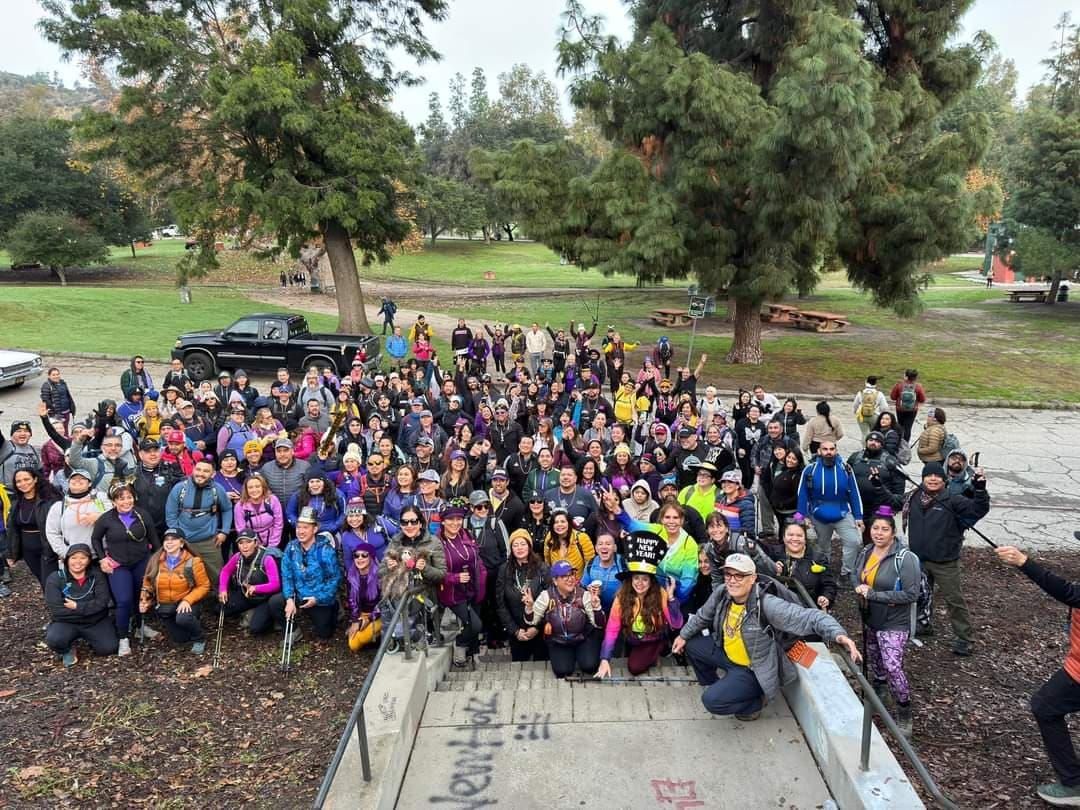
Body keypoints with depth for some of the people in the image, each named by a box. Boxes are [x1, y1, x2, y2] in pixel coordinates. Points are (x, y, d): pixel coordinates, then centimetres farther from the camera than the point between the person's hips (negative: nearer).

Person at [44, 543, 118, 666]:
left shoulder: (97, 575, -4)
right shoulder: (55, 578, -10)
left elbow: (102, 602, -13)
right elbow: (55, 610, -18)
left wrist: (77, 607, -24)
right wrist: (89, 608, -19)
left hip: (96, 622, 2)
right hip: (67, 622, -2)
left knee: (109, 648, -14)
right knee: (54, 640, -32)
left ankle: (87, 638, 19)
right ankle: (67, 650, 5)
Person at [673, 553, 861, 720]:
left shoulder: (767, 605, -32)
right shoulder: (721, 594, -13)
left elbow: (809, 617, -39)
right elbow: (703, 616, 9)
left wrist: (838, 634, -56)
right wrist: (683, 635, 19)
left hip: (754, 670, -7)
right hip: (727, 654, 7)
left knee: (712, 701, -20)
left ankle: (755, 702, 9)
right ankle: (712, 684, 36)